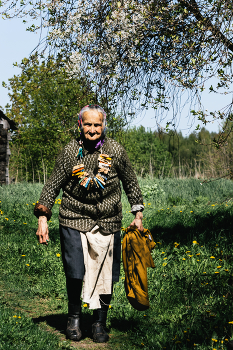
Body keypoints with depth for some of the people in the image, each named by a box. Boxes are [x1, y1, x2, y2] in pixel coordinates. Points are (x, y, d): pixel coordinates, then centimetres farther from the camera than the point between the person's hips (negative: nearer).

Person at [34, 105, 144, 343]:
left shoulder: (115, 151, -2)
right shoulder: (70, 151, -3)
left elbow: (130, 183, 10)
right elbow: (52, 186, 2)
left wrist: (138, 214, 8)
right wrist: (42, 218, -3)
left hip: (107, 223, 1)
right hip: (74, 220, -1)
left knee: (105, 275, 3)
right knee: (75, 272, -5)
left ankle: (99, 323, 22)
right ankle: (74, 317, 21)